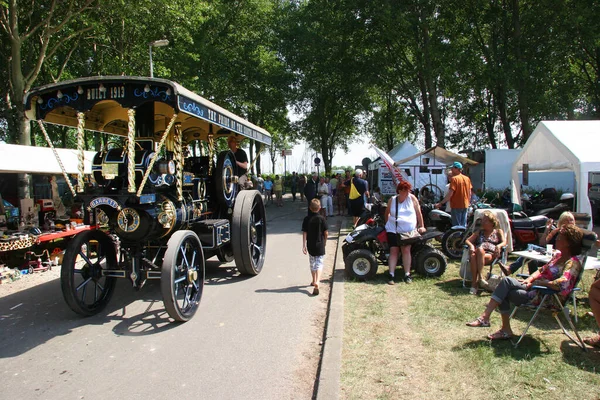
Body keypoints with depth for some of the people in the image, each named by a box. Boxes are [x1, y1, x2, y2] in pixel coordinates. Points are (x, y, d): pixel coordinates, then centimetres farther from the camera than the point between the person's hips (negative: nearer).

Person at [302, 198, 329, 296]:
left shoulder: (306, 219, -5)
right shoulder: (322, 218, -9)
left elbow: (304, 233, -7)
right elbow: (326, 232, -7)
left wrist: (304, 245, -4)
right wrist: (324, 242, 10)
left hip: (310, 245, 2)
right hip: (320, 245, -2)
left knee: (312, 263, 19)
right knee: (319, 264, 0)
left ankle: (314, 281, 34)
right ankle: (317, 282, -18)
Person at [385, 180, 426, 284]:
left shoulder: (412, 198, 0)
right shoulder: (392, 200, 3)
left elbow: (418, 212, 6)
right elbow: (387, 213, 19)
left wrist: (421, 226, 7)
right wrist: (387, 224, 23)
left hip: (409, 231, -1)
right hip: (393, 230, 1)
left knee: (406, 250, -11)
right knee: (393, 250, -5)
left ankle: (407, 275, -2)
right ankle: (391, 275, -4)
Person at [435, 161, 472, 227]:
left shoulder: (454, 179, -14)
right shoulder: (467, 178, 8)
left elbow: (450, 194, -20)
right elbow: (470, 193, 13)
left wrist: (441, 203, -18)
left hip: (456, 206, -7)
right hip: (465, 205, 7)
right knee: (463, 226, 13)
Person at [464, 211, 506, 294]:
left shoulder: (498, 231, 26)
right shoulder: (479, 232, 33)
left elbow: (504, 242, 9)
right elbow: (467, 240, 21)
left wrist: (499, 246, -15)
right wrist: (471, 245, -3)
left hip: (490, 255, -2)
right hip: (479, 254, 2)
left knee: (480, 249, -39)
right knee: (472, 256, -38)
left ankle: (480, 277, -42)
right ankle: (474, 283, -42)